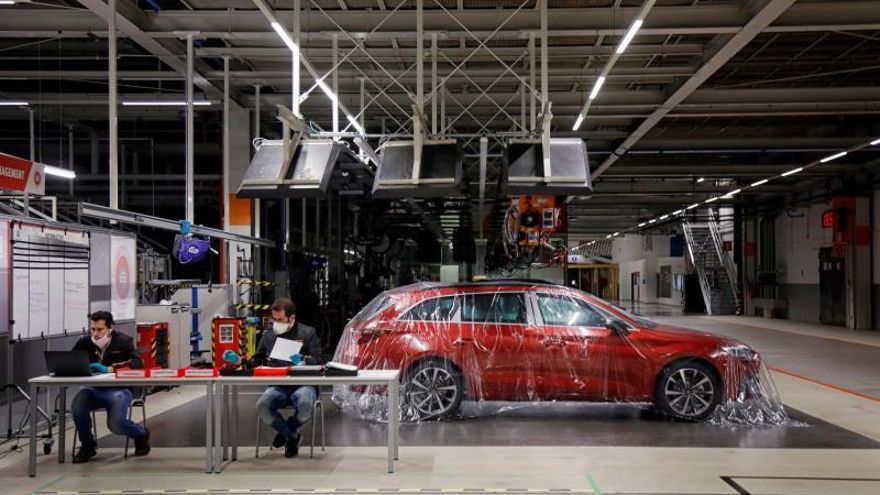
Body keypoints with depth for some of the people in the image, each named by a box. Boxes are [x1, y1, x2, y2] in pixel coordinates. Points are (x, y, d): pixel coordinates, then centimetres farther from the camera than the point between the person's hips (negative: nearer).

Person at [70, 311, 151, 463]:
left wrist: (110, 369, -26)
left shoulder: (123, 341, -1)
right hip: (93, 389, 3)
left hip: (118, 389, -3)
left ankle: (141, 434, 12)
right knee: (77, 407, -29)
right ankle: (87, 445, 0)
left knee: (116, 423, -26)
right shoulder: (84, 343, 6)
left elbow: (138, 363, -14)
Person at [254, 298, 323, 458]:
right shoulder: (268, 335, 17)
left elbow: (317, 361, -3)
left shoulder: (308, 333, 6)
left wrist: (303, 360, -24)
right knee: (262, 406, -30)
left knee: (305, 406, -36)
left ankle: (286, 430, 2)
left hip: (303, 384, -3)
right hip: (277, 386, 3)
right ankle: (292, 435, -2)